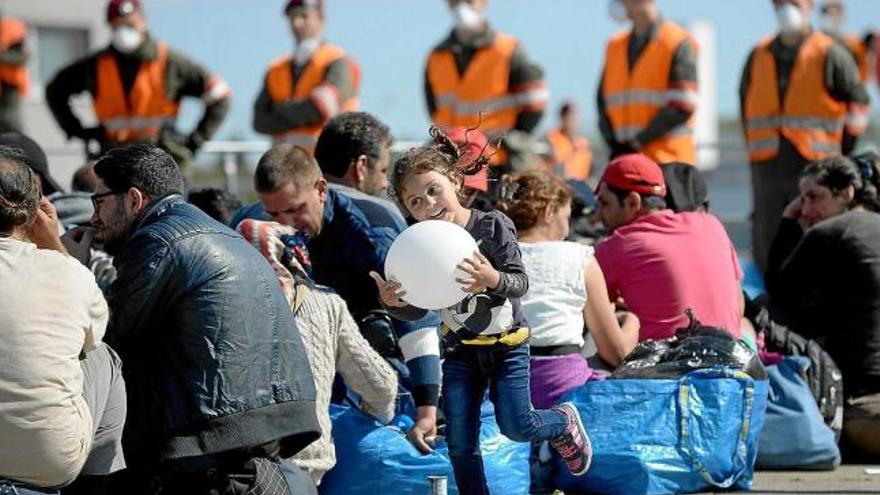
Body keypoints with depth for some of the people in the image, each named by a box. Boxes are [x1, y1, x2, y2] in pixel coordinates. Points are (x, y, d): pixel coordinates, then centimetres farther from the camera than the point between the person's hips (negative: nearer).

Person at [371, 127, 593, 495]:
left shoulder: (493, 226, -17)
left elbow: (521, 283, -22)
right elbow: (417, 310, -9)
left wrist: (494, 280, -44)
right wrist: (394, 302, -32)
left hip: (507, 344, -3)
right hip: (460, 350, 3)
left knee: (516, 425, -9)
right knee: (460, 441, -2)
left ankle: (564, 422, 23)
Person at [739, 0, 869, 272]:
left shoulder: (830, 55, -1)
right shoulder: (759, 56, 12)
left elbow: (858, 103, 3)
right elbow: (746, 105, 24)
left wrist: (839, 152, 2)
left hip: (815, 166, -4)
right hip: (767, 168, 4)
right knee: (766, 252, 4)